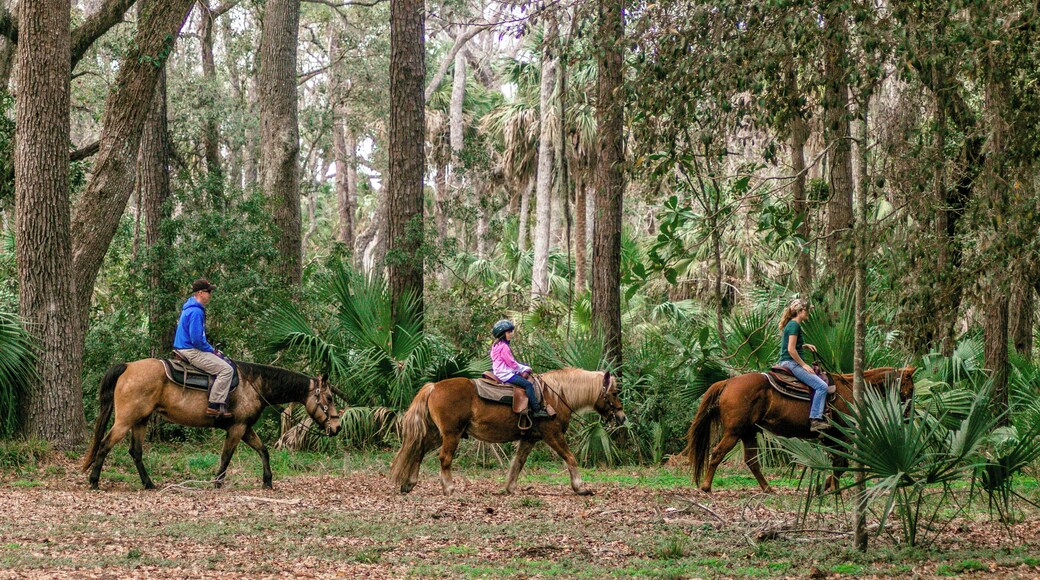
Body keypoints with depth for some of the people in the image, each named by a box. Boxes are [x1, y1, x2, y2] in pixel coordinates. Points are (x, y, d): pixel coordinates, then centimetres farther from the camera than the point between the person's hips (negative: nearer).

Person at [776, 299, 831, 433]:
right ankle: (815, 420, -24)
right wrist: (804, 365, -14)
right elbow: (791, 350, -20)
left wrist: (805, 345, 14)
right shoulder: (794, 325, -13)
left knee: (822, 384, 20)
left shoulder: (791, 324, 17)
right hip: (791, 363, -11)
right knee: (821, 386, -18)